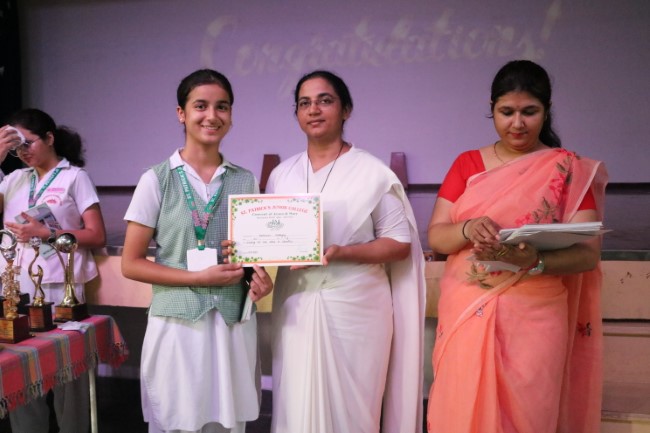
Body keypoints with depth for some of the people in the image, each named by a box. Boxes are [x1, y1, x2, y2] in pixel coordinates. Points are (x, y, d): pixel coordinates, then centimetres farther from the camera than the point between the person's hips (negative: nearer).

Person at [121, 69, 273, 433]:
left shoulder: (246, 181, 5)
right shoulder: (157, 180, -4)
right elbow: (131, 264, -4)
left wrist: (259, 276, -8)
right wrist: (199, 277, -13)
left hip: (234, 324, 3)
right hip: (177, 323, -2)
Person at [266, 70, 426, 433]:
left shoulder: (372, 172, -3)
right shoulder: (282, 175, 11)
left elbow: (400, 243, -5)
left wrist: (341, 253, -19)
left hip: (354, 308, -3)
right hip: (296, 307, 4)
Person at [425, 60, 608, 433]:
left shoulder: (571, 171, 0)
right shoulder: (467, 164, 7)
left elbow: (588, 253, -7)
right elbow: (435, 236, 2)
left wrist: (535, 260, -27)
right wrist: (468, 230, -20)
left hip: (533, 319, -2)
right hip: (467, 316, 2)